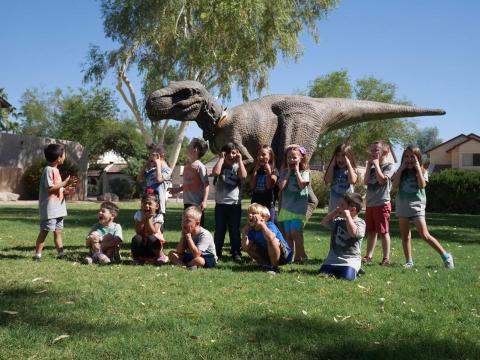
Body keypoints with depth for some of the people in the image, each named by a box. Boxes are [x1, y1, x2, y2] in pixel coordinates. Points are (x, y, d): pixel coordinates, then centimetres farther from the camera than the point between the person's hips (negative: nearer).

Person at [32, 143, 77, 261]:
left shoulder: (55, 170, 17)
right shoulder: (49, 169, -13)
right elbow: (49, 188, -20)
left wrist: (65, 190, 3)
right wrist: (65, 183, -18)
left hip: (58, 207, 9)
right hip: (49, 207, -9)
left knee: (58, 231, 11)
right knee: (44, 231, -4)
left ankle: (61, 254, 14)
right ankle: (37, 254, 1)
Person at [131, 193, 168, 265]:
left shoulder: (158, 217, -11)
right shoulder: (138, 215, -5)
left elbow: (153, 232, -24)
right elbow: (138, 232, -17)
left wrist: (149, 219, -21)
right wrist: (144, 218, -20)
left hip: (154, 242, -2)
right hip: (142, 244, 2)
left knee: (151, 238, -34)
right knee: (136, 238, -30)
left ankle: (160, 255, -8)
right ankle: (137, 259, -6)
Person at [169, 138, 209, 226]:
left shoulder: (200, 166, -11)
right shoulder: (187, 166, 12)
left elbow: (206, 184, -15)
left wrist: (204, 201, -22)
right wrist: (178, 189, 16)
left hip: (197, 204, -8)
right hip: (187, 203, 8)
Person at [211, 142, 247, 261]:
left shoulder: (238, 166, 6)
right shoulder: (221, 166, 5)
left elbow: (243, 176, -16)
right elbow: (215, 172, -20)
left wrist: (239, 160, -9)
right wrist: (221, 158, -10)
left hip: (235, 203, 0)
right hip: (221, 203, 0)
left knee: (235, 230, 5)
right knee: (219, 229, 7)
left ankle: (236, 253, 11)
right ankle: (217, 252, 15)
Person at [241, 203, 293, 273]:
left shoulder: (270, 225, -22)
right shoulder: (252, 231, -3)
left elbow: (271, 237, -47)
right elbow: (245, 247, -14)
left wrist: (261, 224, -37)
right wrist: (244, 232, -18)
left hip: (284, 255, -7)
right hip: (267, 255, 7)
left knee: (272, 240, -34)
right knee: (250, 246, -5)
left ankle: (274, 267, -18)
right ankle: (267, 265, 4)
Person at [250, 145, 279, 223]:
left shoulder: (274, 171, -2)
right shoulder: (255, 170, 9)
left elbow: (269, 185, -14)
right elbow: (252, 186, -4)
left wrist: (268, 170, -13)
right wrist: (255, 170, -5)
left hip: (268, 205, -3)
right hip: (255, 205, 3)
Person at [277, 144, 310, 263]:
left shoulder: (304, 172, 2)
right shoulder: (284, 172, 10)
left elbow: (302, 184, -16)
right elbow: (281, 186, -6)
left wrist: (296, 170, -7)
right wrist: (289, 172, -3)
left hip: (299, 207, -4)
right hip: (286, 206, 4)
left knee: (295, 231, -16)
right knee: (288, 234, 6)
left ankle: (301, 255, -6)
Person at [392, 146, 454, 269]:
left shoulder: (422, 171, 2)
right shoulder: (401, 172, 7)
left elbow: (422, 185, -16)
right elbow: (394, 187, -6)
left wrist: (417, 168, -13)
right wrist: (400, 169, -7)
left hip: (417, 206, -3)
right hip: (402, 207, 3)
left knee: (425, 235, -10)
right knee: (405, 235, 7)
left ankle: (446, 256, 0)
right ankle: (409, 262, 16)